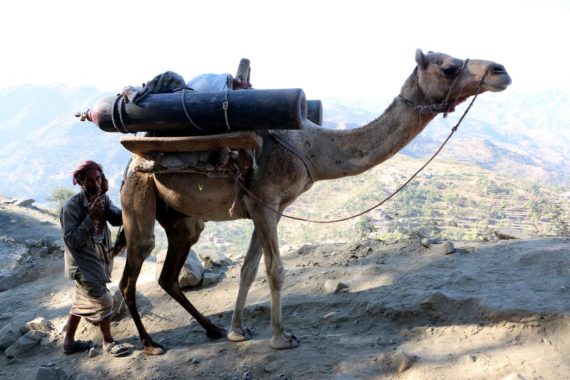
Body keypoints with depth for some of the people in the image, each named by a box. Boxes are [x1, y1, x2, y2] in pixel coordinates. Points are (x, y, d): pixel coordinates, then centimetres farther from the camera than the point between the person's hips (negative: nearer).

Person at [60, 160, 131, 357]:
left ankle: (69, 342, 33)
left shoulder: (103, 198, -1)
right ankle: (108, 342, 17)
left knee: (83, 301, 18)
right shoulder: (71, 206, -23)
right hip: (83, 263, -8)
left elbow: (117, 219, -13)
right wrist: (91, 218, -32)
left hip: (98, 259, 8)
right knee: (103, 301, -2)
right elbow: (71, 241, -24)